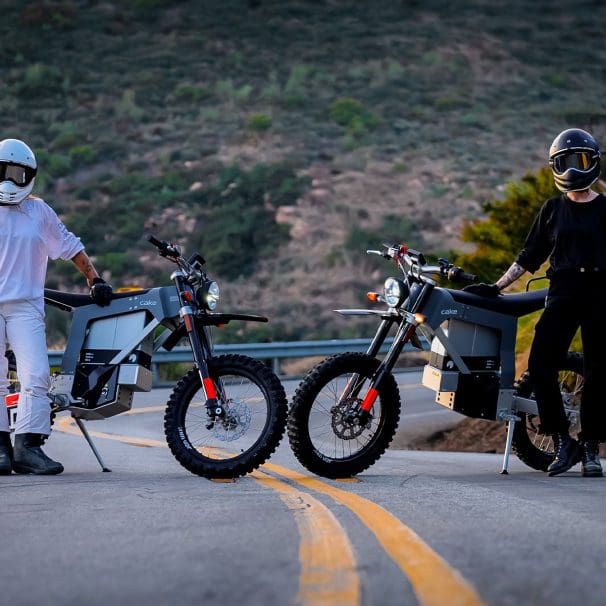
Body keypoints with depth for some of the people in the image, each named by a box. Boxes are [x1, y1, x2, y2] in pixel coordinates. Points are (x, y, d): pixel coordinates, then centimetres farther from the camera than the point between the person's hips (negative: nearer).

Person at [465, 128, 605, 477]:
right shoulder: (553, 210, 13)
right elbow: (530, 256, 15)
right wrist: (497, 286, 9)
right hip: (562, 294, 2)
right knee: (540, 366, -13)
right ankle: (563, 443, -4)